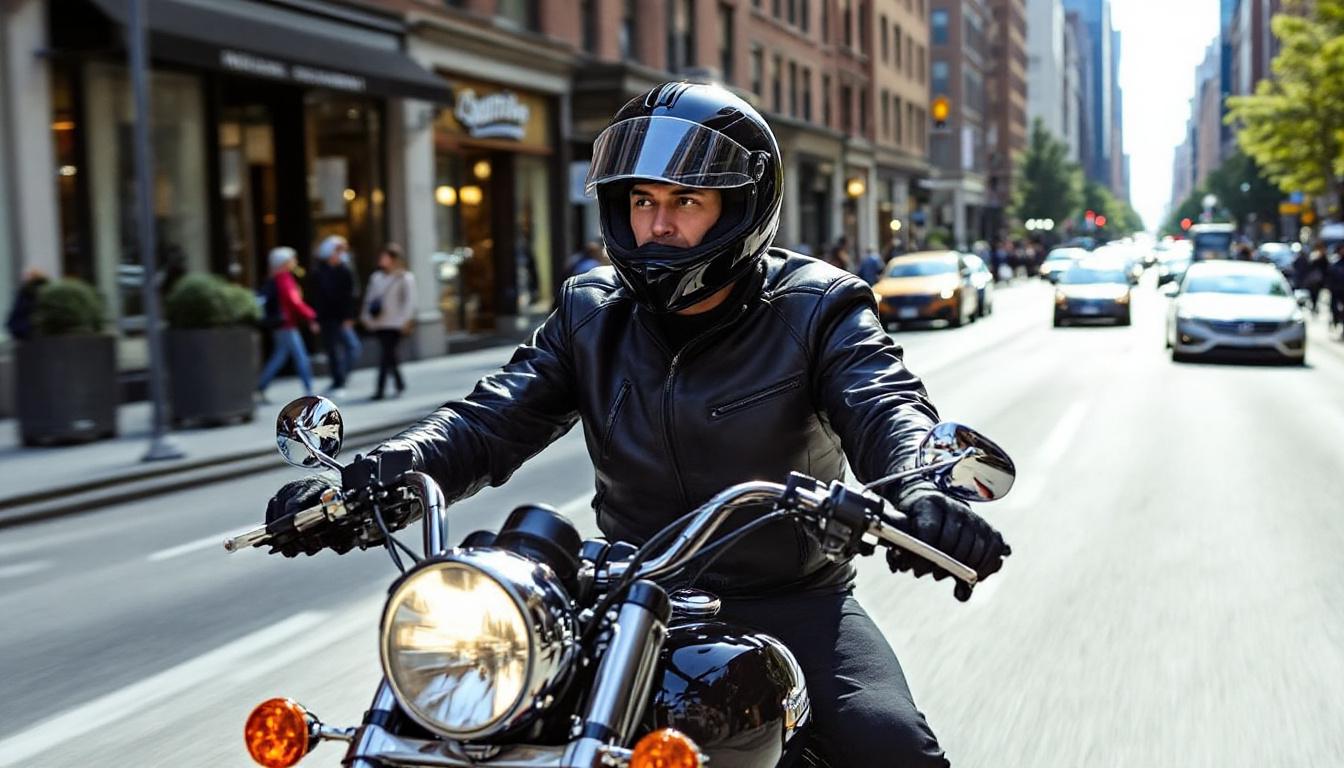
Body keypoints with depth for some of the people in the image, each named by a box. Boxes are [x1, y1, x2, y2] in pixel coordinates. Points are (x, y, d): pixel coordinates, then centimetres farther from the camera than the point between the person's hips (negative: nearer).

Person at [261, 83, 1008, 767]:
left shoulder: (816, 308, -6)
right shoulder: (593, 312, 5)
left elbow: (885, 405, -22)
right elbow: (495, 415, -4)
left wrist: (919, 487, -47)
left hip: (788, 596, -3)